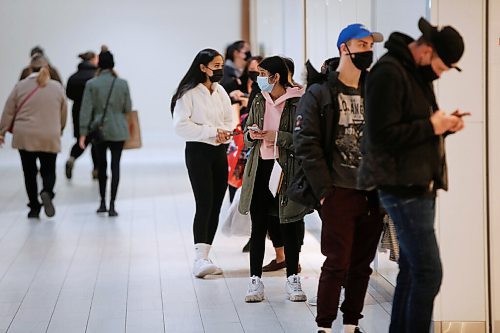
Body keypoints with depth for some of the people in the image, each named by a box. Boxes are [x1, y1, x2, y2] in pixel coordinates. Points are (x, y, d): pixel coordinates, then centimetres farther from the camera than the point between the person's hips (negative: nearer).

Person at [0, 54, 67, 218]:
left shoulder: (21, 86, -3)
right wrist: (59, 130, 27)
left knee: (29, 172, 10)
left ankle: (34, 208, 10)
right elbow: (63, 113, 9)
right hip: (50, 138, 0)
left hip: (25, 137, 0)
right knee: (49, 170, 12)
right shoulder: (57, 87, 1)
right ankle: (47, 192, -19)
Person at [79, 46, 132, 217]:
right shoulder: (122, 83, -4)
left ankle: (103, 202, 23)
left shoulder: (91, 84, -6)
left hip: (99, 130, 1)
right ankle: (112, 205, -8)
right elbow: (128, 108, 3)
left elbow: (86, 110, -7)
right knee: (115, 165, 0)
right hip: (118, 131, -1)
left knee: (101, 165, 16)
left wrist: (83, 133, -4)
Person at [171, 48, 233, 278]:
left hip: (219, 151, 7)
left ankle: (204, 258, 13)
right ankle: (199, 259, -20)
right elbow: (181, 125, -16)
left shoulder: (220, 92, 11)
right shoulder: (189, 93, -10)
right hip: (198, 151, -7)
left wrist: (224, 133, -6)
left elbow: (229, 119, 17)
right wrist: (211, 132, -18)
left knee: (216, 206, 6)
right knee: (204, 204, -16)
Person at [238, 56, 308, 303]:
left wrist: (277, 137, -18)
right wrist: (251, 136, -3)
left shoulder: (298, 102, -7)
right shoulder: (259, 102, 12)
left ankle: (293, 280, 14)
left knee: (289, 227, 4)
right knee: (258, 227, 4)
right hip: (260, 169, 5)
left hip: (287, 170, -4)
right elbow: (247, 135, 20)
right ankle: (255, 280, 9)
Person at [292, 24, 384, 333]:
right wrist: (324, 190, -12)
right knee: (337, 263, -5)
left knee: (362, 264, 9)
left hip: (373, 194, 5)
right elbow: (306, 144, -8)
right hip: (339, 192, -5)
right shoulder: (319, 94, -2)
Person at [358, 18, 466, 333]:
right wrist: (431, 127, -16)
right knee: (429, 272, -12)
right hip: (404, 187, -10)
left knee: (412, 270, 12)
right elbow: (383, 135, -21)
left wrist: (444, 125, 5)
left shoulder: (419, 73, 16)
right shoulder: (389, 73, -14)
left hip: (421, 186, 10)